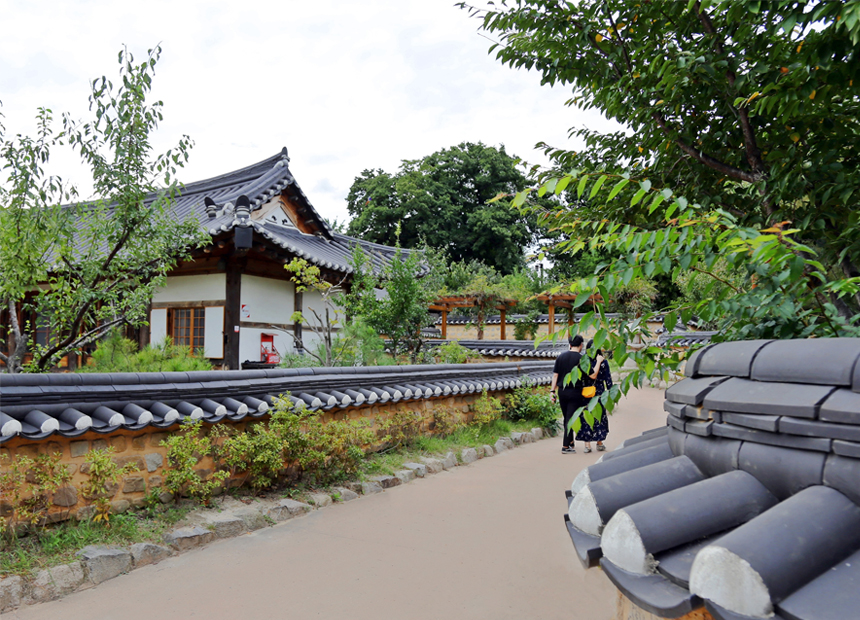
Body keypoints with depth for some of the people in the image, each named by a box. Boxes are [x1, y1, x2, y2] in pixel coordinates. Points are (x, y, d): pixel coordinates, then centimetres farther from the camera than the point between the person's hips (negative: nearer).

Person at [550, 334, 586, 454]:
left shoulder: (561, 357, 5)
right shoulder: (581, 358, -9)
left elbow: (555, 375, 4)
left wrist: (553, 391, 8)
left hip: (562, 391, 5)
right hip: (575, 392, -5)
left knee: (566, 418, 18)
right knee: (571, 419, 1)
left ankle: (570, 442, 32)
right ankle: (565, 446, 2)